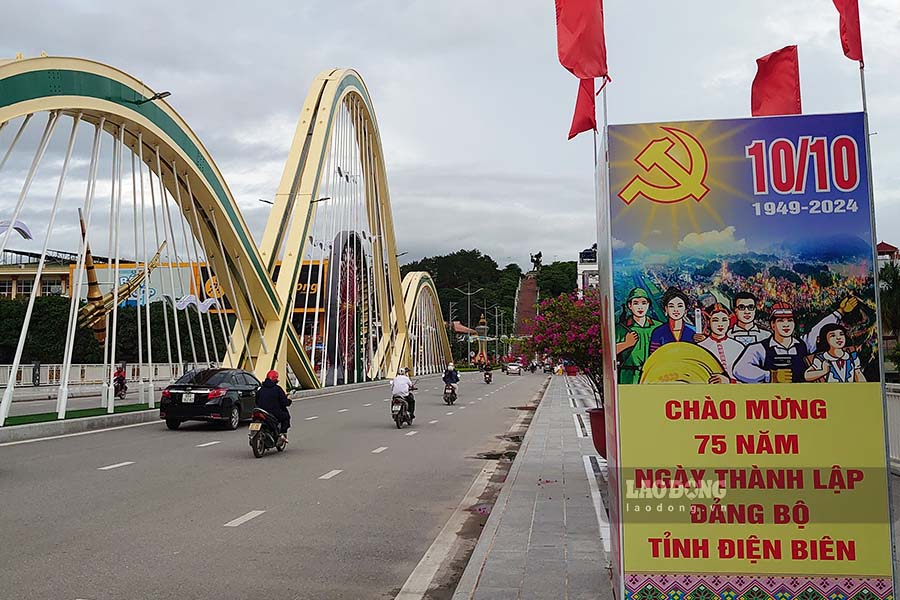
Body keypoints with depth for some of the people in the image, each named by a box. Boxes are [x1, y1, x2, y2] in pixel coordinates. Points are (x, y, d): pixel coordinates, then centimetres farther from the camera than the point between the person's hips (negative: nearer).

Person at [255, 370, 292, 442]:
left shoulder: (260, 388, 6)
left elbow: (256, 402, 14)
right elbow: (284, 402, -8)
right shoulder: (277, 389, -8)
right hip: (275, 413, -5)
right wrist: (288, 400, 14)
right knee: (286, 416, 21)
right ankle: (283, 433, 8)